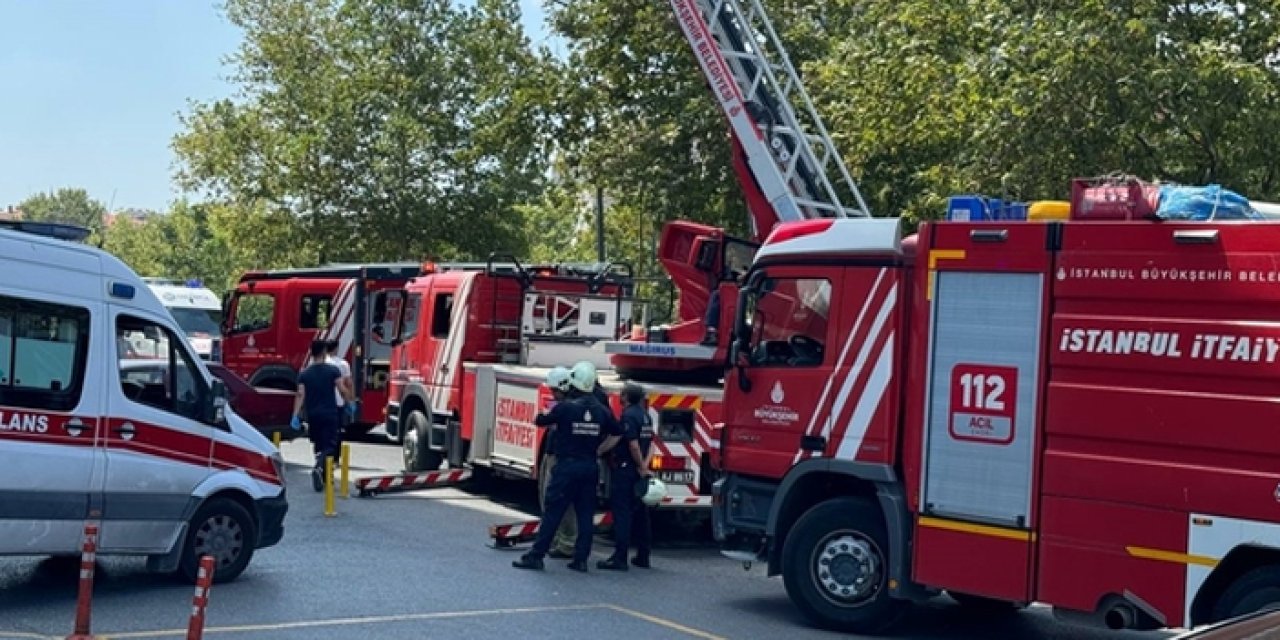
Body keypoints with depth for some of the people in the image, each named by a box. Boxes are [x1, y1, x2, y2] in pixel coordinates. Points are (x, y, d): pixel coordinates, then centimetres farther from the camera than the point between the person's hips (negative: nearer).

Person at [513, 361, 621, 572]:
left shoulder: (565, 407, -11)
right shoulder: (602, 410, 4)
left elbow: (539, 421, 1)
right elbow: (617, 434, 14)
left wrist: (549, 417, 22)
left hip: (567, 466, -4)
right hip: (590, 467, 4)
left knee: (553, 512, -1)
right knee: (585, 513, 9)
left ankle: (536, 556, 1)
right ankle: (581, 559, 10)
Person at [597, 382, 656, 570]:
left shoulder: (628, 415, -15)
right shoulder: (644, 414, 13)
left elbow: (633, 445, -20)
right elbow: (650, 443, 13)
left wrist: (641, 466, -10)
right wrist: (645, 465, 3)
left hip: (624, 469, -9)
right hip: (638, 471, 9)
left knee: (622, 513, -7)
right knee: (640, 512, 13)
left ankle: (619, 558, -9)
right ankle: (643, 556, 18)